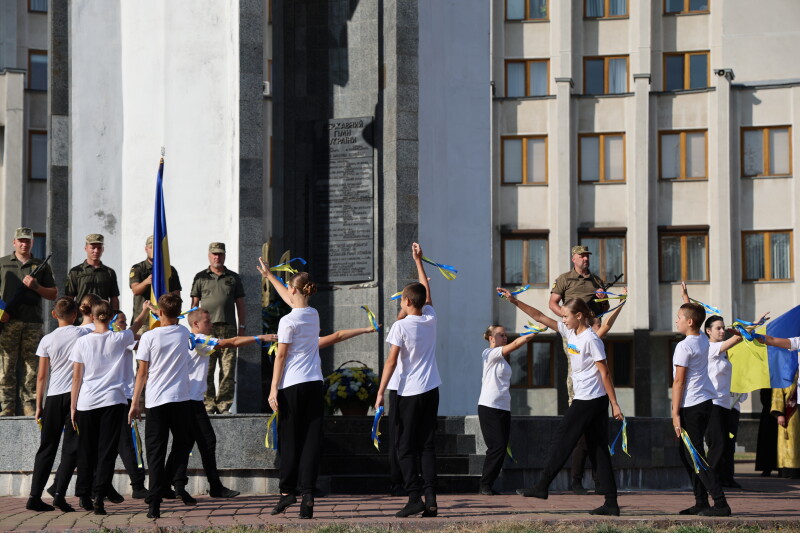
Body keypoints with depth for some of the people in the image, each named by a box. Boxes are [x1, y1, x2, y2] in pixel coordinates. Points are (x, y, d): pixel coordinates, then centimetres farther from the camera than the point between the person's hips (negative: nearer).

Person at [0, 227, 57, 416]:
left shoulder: (41, 266, 15)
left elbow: (53, 294, 13)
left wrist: (36, 287, -4)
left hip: (33, 322, 1)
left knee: (33, 365, -1)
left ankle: (30, 404, 4)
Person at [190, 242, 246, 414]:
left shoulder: (233, 278, 14)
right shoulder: (201, 277, 11)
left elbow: (240, 303, 15)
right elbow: (194, 303, 10)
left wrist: (242, 326, 8)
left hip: (228, 328, 1)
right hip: (206, 328, -1)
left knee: (228, 369, -2)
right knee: (206, 369, -4)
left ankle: (224, 404, 2)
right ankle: (208, 404, 0)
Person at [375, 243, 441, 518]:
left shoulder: (401, 326, -10)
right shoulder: (431, 319, 4)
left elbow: (391, 362, -13)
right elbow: (426, 291, 22)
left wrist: (380, 392, -10)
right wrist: (419, 261, 29)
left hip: (409, 393, -5)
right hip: (431, 391, 5)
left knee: (406, 448, 0)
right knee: (427, 446, 6)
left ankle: (414, 498, -10)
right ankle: (430, 499, -2)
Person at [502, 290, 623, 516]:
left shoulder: (591, 339, -13)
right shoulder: (569, 332, 11)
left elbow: (604, 373, -14)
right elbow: (540, 317, 15)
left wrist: (615, 404, -16)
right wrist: (514, 301, 11)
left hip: (588, 400, -9)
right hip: (596, 401, 9)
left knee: (561, 440, 0)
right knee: (598, 448, 5)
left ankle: (542, 486, 10)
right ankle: (611, 503, 3)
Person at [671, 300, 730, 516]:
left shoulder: (684, 346, -16)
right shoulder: (703, 340, 8)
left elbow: (679, 382, -16)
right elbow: (693, 318, 32)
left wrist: (675, 413, -15)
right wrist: (686, 298, 38)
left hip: (691, 406, -9)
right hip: (705, 401, 9)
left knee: (694, 456, -9)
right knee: (686, 453, 15)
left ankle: (720, 503, -15)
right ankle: (701, 502, 15)